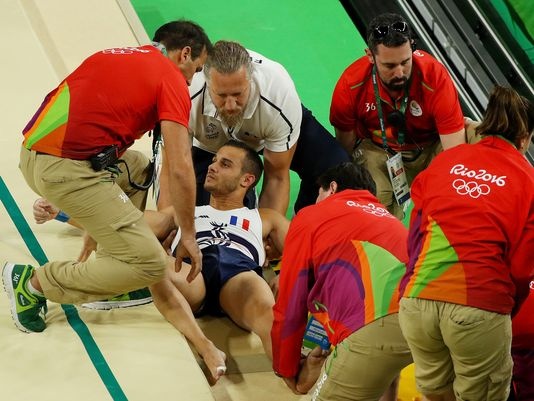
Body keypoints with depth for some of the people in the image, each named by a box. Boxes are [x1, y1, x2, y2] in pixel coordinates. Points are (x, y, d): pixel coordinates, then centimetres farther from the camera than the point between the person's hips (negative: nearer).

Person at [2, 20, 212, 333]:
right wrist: (189, 236, 5)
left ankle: (111, 280, 25)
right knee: (150, 265, -5)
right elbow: (181, 170, -6)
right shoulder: (172, 81, 1)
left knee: (138, 168, 33)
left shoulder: (113, 55, 24)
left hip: (33, 152, 9)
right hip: (68, 169, -9)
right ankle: (35, 282, 4)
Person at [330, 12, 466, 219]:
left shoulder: (435, 76, -30)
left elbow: (454, 150, -31)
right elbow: (345, 143, -6)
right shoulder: (350, 85, -24)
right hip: (377, 150, 0)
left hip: (431, 147, 0)